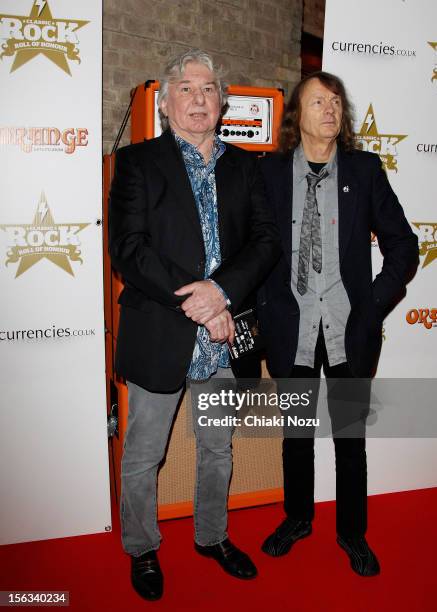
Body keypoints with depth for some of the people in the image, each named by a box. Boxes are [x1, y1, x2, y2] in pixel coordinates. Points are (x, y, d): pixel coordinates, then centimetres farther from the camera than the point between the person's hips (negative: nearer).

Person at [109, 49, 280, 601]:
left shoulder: (243, 166, 9)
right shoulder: (137, 162, -2)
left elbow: (267, 240, -1)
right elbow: (127, 249, -13)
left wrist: (222, 291, -19)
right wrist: (197, 305, -19)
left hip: (225, 337, 4)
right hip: (159, 337, -3)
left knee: (218, 450, 20)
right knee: (143, 457, 13)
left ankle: (212, 536, 43)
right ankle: (142, 549, 37)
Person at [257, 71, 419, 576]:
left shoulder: (365, 169, 2)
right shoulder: (270, 172, 3)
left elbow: (402, 246, 4)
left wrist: (373, 305, -5)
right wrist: (260, 310, -3)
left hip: (350, 329, 0)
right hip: (290, 328, 1)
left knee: (350, 436, 12)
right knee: (295, 433, 16)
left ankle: (352, 532, 34)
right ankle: (297, 519, 39)